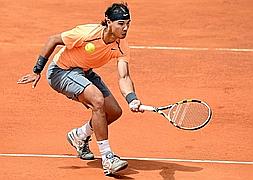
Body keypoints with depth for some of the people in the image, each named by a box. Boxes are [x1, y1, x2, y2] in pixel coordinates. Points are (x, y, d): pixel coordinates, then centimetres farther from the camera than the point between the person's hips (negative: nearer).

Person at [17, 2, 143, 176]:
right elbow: (53, 40, -19)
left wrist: (132, 99, -44)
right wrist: (37, 71, -16)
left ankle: (79, 135, 29)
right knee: (98, 100, -29)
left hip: (84, 72, 7)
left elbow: (124, 78, -25)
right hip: (60, 70, -7)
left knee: (114, 111, 0)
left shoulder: (121, 46, -16)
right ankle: (107, 158, -24)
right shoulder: (87, 33, -31)